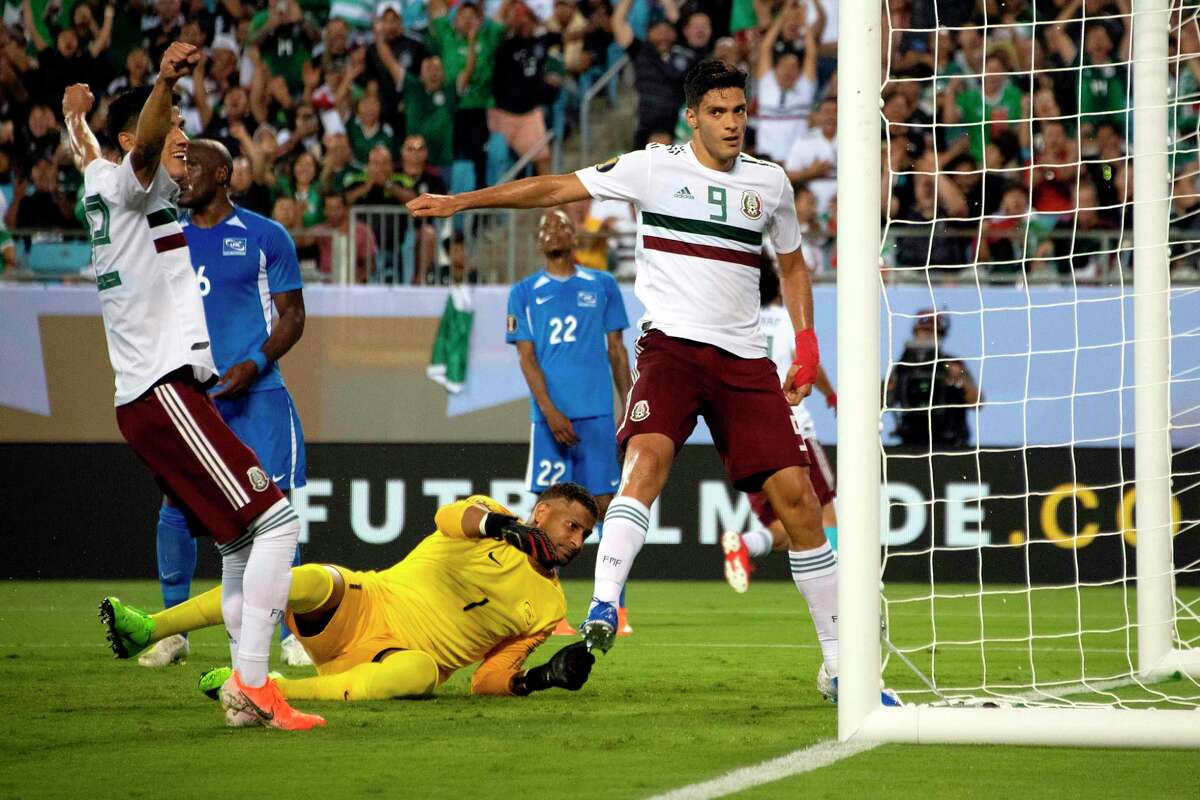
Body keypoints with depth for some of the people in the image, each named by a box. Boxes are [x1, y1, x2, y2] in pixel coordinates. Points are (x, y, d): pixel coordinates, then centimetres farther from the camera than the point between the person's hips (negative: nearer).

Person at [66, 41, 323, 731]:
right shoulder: (130, 185, -6)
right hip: (167, 394, -10)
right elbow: (144, 148, -29)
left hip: (144, 401, 10)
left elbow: (89, 158, 43)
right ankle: (252, 682, -21)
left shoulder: (102, 187, 19)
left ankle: (245, 690, 11)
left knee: (242, 544, 12)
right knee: (275, 518, -16)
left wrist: (77, 119, 64)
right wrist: (165, 84, -48)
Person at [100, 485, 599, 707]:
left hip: (401, 657, 1)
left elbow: (489, 679, 10)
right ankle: (148, 630, -33)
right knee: (318, 579, -34)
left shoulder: (549, 607, 14)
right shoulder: (489, 516, 8)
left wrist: (541, 678, -9)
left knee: (420, 673, -38)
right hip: (363, 608, -1)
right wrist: (498, 523, -36)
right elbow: (450, 517, -16)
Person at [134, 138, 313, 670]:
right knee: (177, 506, -3)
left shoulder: (265, 237, 1)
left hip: (255, 393, -3)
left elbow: (292, 316, 1)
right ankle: (172, 631, 8)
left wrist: (254, 365, -13)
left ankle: (291, 632, 3)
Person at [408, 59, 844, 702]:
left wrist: (806, 346, 14)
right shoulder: (654, 167, 1)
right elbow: (557, 189, 1)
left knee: (795, 495, -4)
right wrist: (461, 201, -4)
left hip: (745, 359, 3)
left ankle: (837, 661, 5)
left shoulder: (770, 182, 11)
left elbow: (791, 263, 26)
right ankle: (602, 606, -40)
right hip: (672, 344, -3)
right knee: (648, 456, -31)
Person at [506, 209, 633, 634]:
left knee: (606, 503, -2)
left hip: (598, 413, 1)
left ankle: (616, 608, 2)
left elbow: (617, 351, 14)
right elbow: (527, 357, 1)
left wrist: (629, 409, 8)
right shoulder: (524, 292, 8)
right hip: (551, 416, -1)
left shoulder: (602, 286, 12)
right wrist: (550, 411, -11)